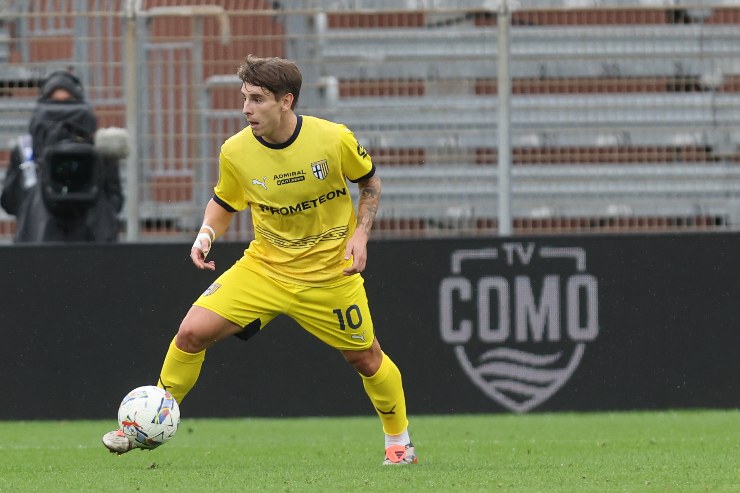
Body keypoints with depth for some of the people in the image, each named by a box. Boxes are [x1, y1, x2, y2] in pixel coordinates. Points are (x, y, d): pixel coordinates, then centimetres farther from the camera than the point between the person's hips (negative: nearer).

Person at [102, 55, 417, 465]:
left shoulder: (334, 139, -18)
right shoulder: (236, 151, -13)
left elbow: (369, 181, 2)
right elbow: (224, 201, 7)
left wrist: (360, 234, -10)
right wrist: (207, 233, -13)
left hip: (331, 273, -1)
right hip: (265, 266, 1)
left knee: (365, 358, 8)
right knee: (193, 331, -13)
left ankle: (398, 440, 34)